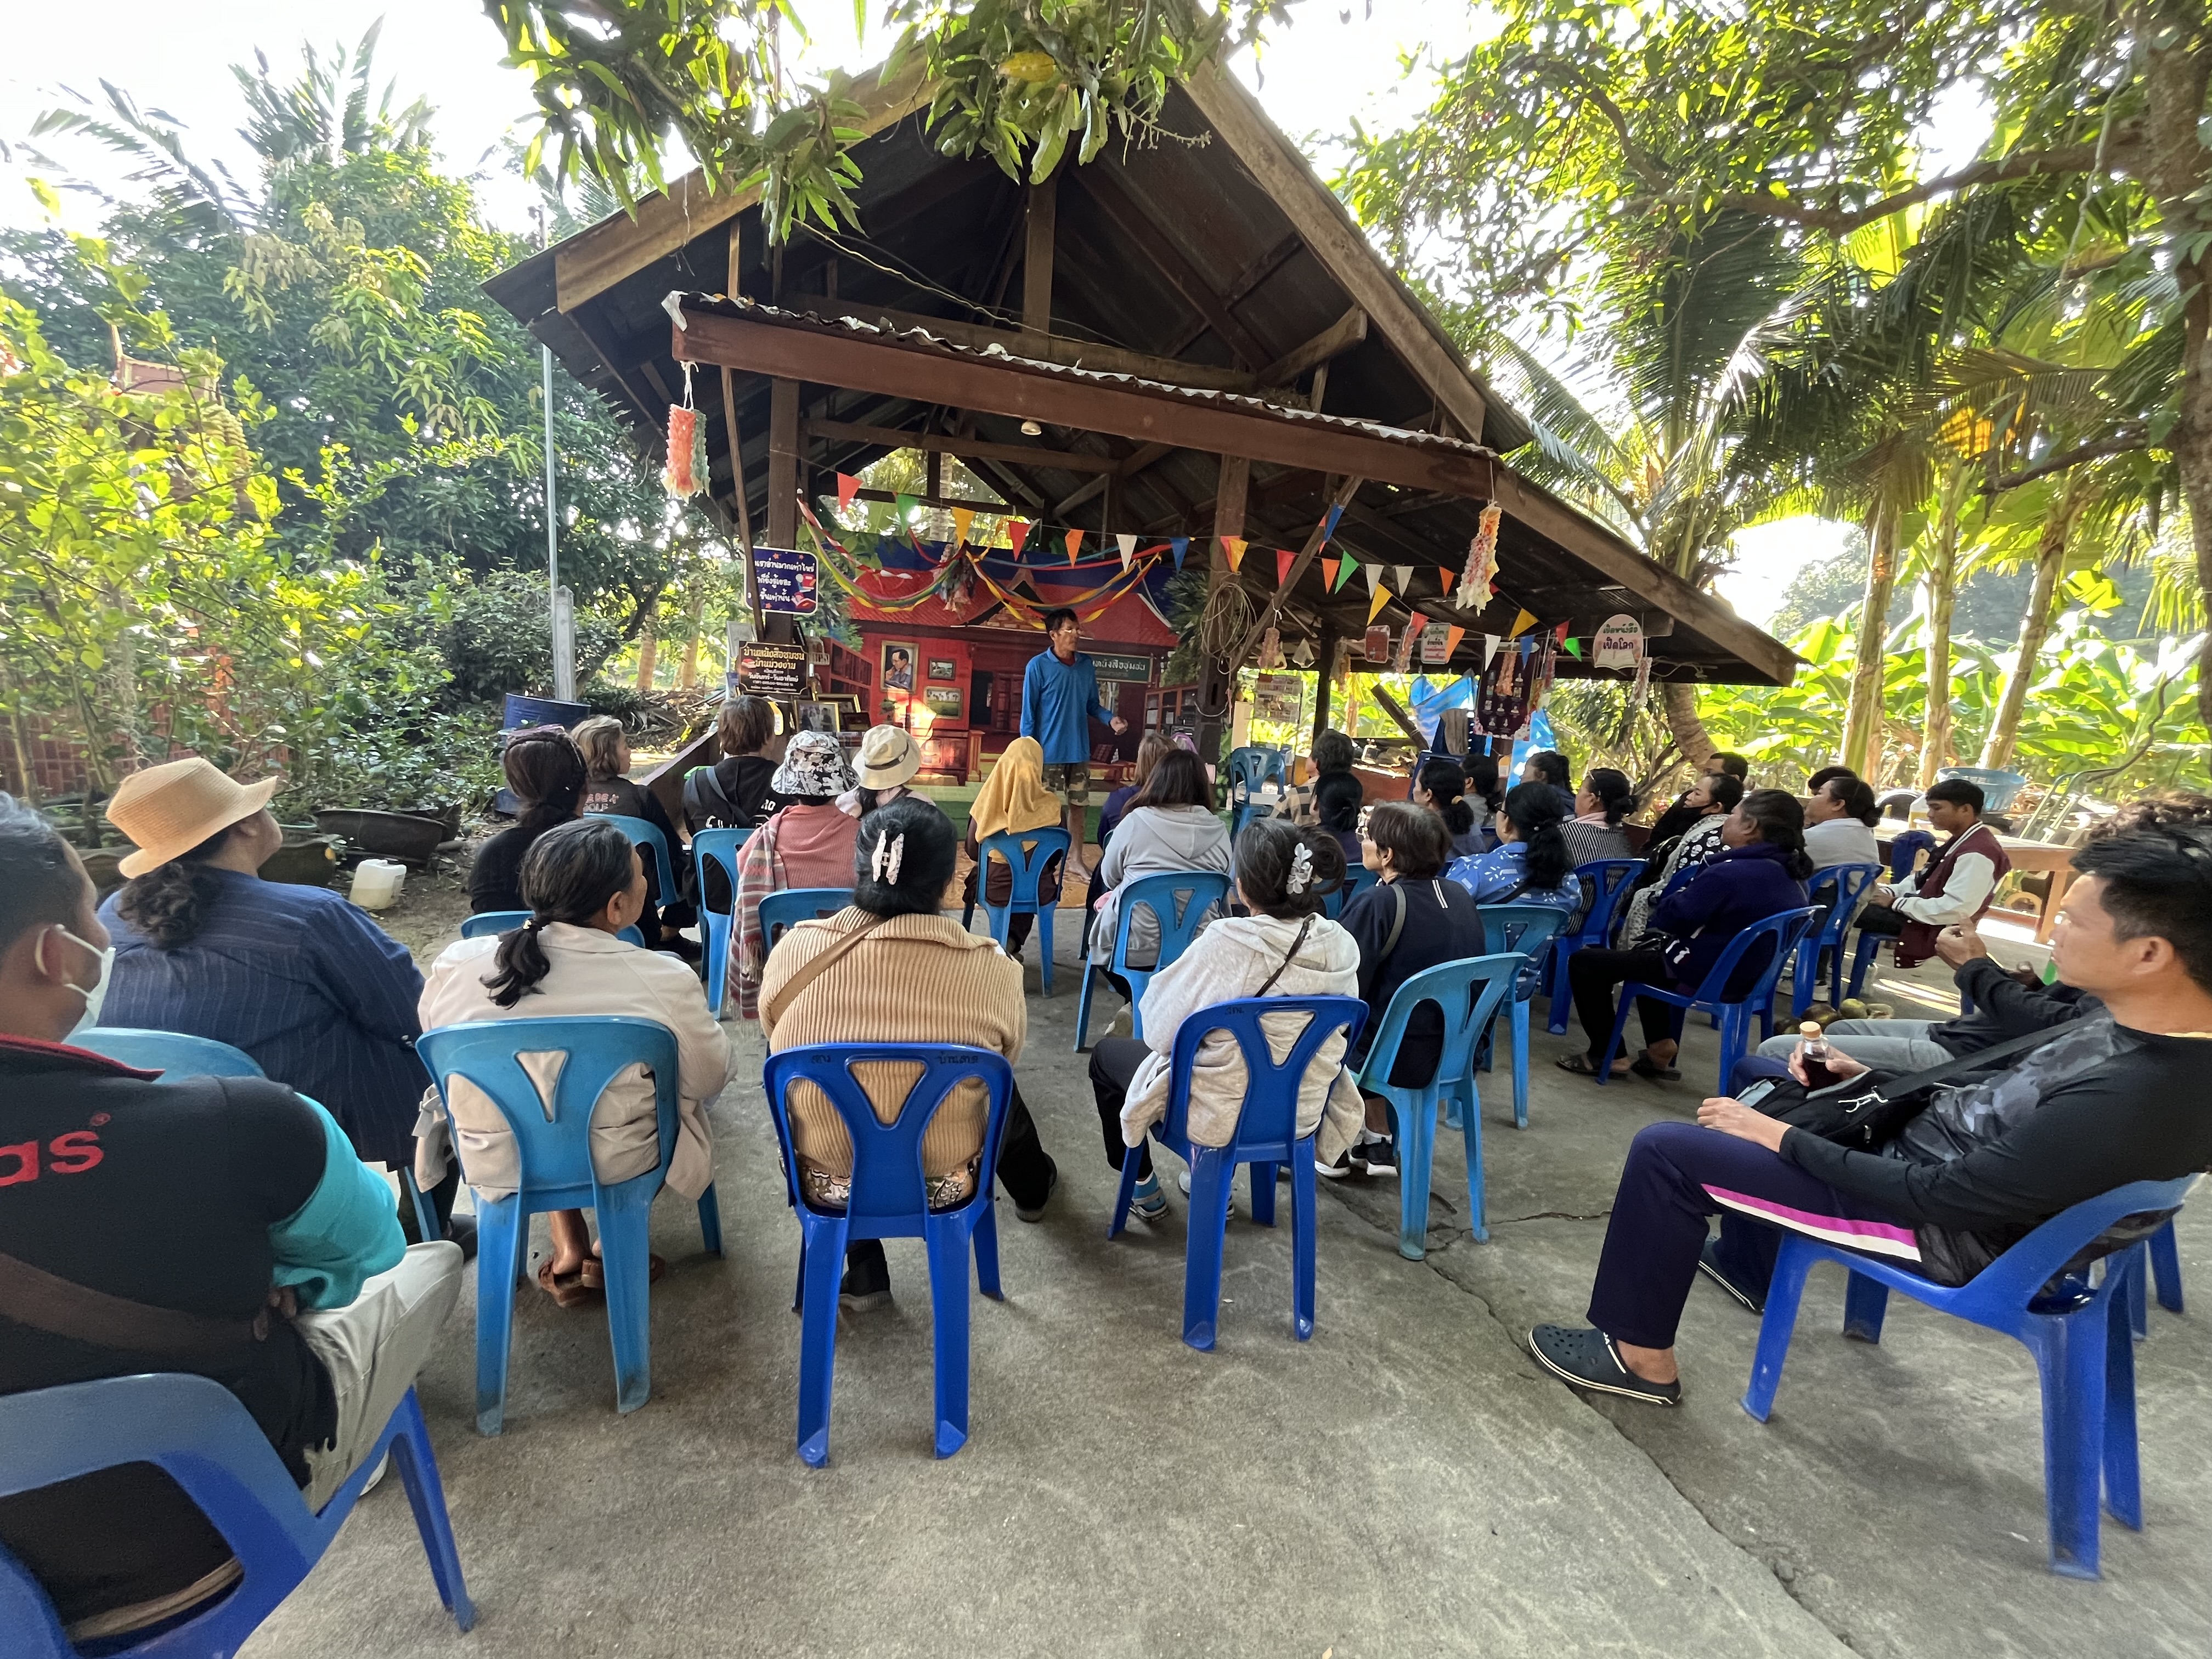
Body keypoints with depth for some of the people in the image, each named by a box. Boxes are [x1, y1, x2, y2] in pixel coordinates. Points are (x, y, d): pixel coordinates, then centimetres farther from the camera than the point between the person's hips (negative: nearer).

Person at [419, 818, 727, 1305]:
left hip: (494, 1166, 3)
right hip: (619, 1166, -3)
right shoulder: (664, 980, -25)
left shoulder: (454, 965, -16)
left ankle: (568, 1250, 26)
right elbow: (709, 1080, -9)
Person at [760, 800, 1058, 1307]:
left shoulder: (794, 951, -17)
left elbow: (775, 1041, 3)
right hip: (944, 1185, -1)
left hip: (825, 1184, 1)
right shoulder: (991, 969, -22)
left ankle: (863, 1272, 33)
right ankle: (1033, 1188, 60)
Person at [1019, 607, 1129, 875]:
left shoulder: (1087, 666, 5)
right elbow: (1029, 713, -9)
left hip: (1079, 751, 5)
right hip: (1049, 752, -5)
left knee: (1080, 804, 13)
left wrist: (1111, 719, -7)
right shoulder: (1038, 666, -10)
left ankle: (1076, 857, 26)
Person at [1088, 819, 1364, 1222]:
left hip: (1221, 1116, -5)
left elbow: (1160, 1033, -17)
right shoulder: (1342, 946, -12)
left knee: (1107, 1053, 22)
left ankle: (1144, 1191, 34)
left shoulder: (1225, 943, -28)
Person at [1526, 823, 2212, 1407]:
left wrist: (1781, 1137, -19)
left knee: (1666, 1151, -14)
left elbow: (1936, 1197, -26)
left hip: (1939, 1223, -9)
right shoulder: (2143, 1021, -8)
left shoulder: (2126, 1104, -35)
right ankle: (1745, 1265, 38)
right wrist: (1868, 1078, 2)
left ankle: (1640, 1356, 5)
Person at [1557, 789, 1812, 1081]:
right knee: (1647, 952, 35)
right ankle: (1660, 1047, 26)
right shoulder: (1792, 876, 1)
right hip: (1747, 975, 9)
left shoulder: (1730, 873, -27)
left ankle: (1605, 1055, 8)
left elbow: (1668, 917, -20)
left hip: (1701, 974, -9)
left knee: (1584, 961, 1)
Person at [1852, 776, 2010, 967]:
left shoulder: (1976, 854, -23)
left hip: (1934, 927, -10)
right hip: (1923, 912, 10)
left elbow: (1954, 909, -28)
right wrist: (1890, 892, 0)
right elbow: (1924, 880, 16)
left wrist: (1895, 903, -20)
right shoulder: (1964, 840, 8)